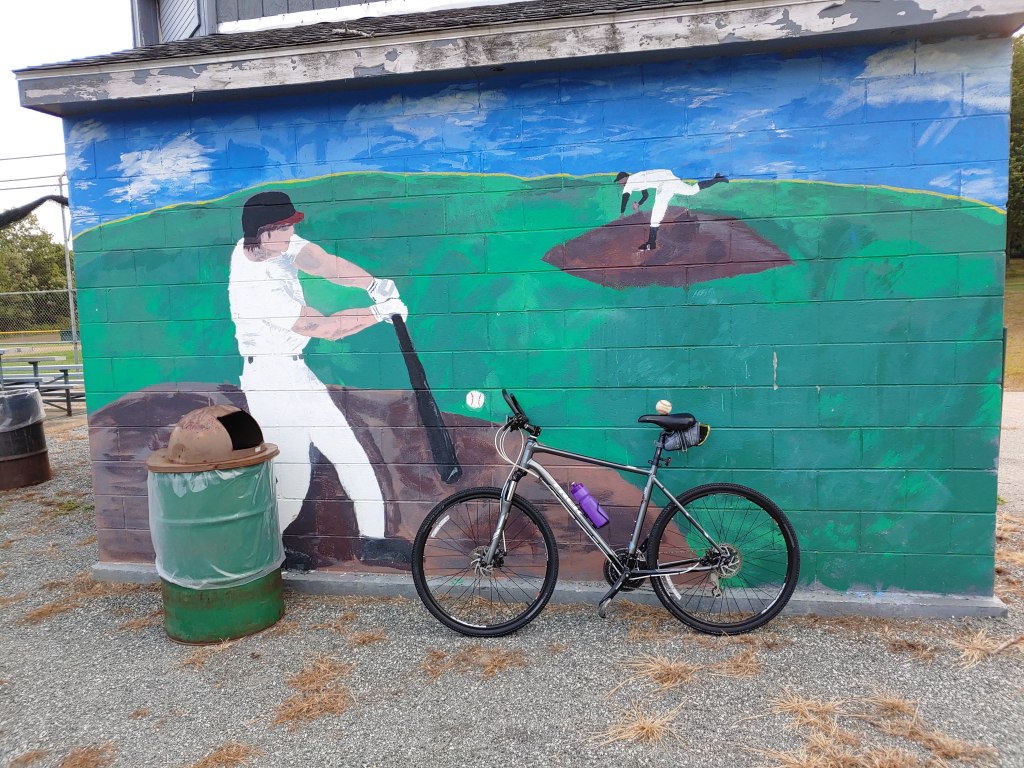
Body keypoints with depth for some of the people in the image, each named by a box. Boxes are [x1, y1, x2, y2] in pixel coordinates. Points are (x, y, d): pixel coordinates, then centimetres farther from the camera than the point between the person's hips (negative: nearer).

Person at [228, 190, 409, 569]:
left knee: (349, 453, 9)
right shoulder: (255, 286, -26)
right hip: (270, 379, -9)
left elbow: (323, 263, -11)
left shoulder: (273, 242, -2)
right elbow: (326, 328, -22)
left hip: (295, 371, 9)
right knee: (292, 480, -6)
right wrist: (379, 312, -17)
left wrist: (372, 283, -28)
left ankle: (373, 540, 17)